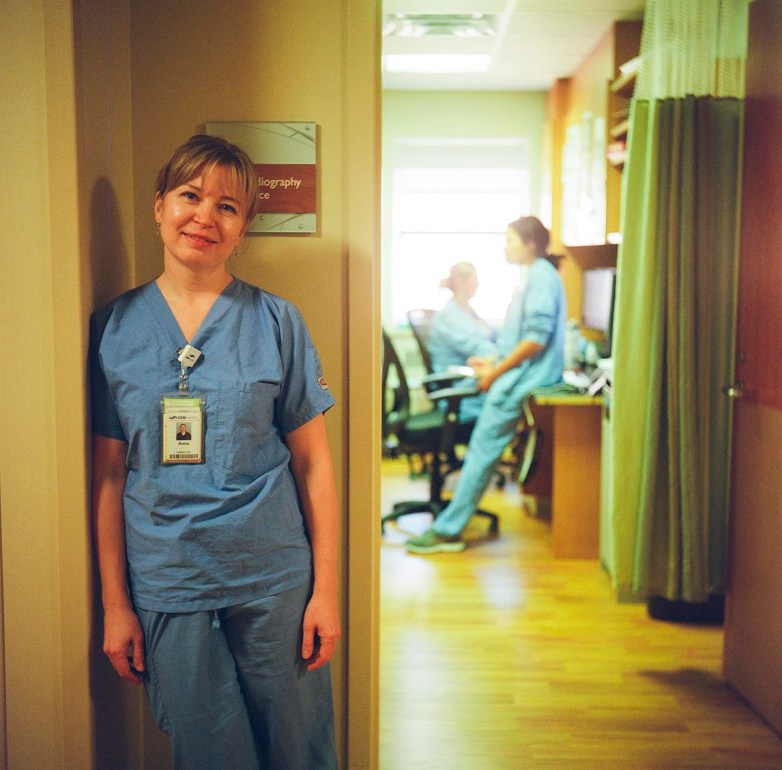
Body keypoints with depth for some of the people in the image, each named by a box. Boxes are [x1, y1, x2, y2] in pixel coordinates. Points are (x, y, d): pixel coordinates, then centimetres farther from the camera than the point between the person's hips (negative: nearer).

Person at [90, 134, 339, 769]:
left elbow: (312, 463, -1)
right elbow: (109, 474, 3)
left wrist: (326, 589, -4)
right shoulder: (116, 326, 2)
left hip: (273, 580, 0)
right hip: (165, 587, 1)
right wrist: (114, 603, 2)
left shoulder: (276, 321, -2)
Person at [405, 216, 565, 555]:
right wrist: (494, 363, 12)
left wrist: (497, 371, -16)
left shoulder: (542, 276, -11)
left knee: (483, 450, -9)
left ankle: (447, 531, -6)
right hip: (517, 375, 10)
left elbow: (537, 338, -20)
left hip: (523, 376, -10)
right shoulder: (535, 276, 19)